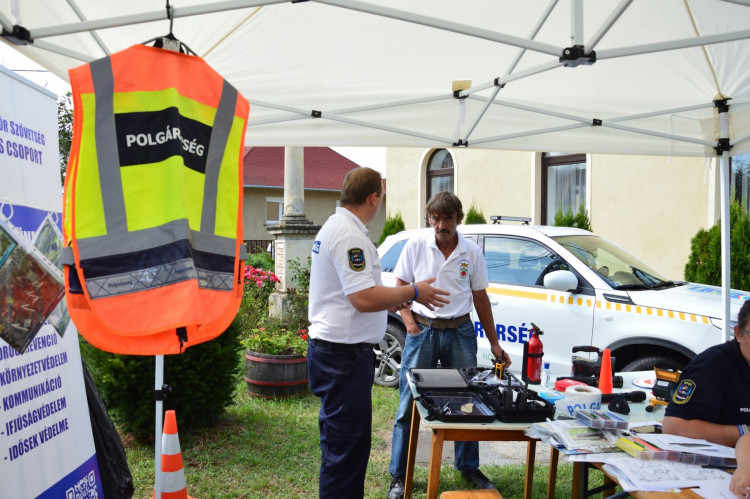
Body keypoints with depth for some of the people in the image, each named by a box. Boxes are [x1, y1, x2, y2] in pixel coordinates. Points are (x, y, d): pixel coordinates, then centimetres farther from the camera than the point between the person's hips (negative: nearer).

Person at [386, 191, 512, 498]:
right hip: (422, 331, -1)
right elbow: (400, 288, 4)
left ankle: (469, 468, 28)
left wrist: (494, 344, 9)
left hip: (460, 332, 2)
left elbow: (480, 298, 9)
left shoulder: (472, 252, 1)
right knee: (409, 404, 1)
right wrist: (409, 323, -10)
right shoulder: (416, 246, -3)